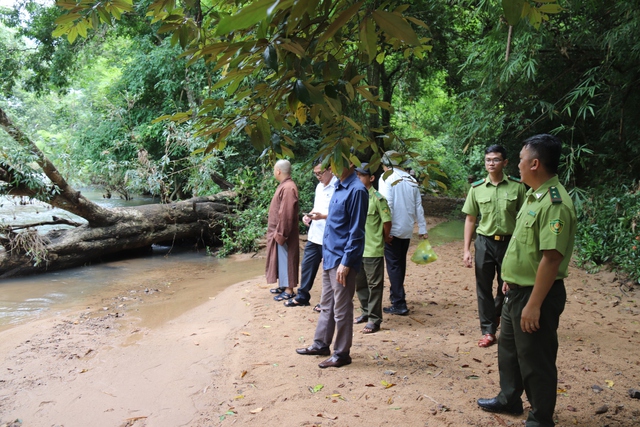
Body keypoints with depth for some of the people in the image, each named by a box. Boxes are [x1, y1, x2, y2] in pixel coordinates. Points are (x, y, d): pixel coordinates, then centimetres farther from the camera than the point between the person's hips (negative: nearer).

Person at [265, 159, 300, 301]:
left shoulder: (288, 188, -21)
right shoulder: (284, 186, 12)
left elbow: (286, 214, -25)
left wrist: (280, 233, -23)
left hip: (283, 232, -10)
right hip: (278, 231, 10)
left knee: (286, 259, -2)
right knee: (280, 259, 17)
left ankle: (289, 290, 5)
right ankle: (283, 286, 27)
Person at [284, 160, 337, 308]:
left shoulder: (337, 187, -15)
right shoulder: (319, 186, 13)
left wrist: (322, 216, -26)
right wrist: (309, 215, 4)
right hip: (314, 235, 8)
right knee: (307, 265, 14)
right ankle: (302, 296, 27)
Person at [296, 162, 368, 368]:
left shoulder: (356, 190, -17)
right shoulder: (339, 187, 10)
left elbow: (356, 230, -19)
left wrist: (346, 261, -20)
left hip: (341, 259, -9)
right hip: (329, 256, 9)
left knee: (341, 309, 3)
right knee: (327, 305, 19)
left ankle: (341, 354, 16)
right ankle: (321, 344, 32)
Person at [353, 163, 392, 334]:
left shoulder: (377, 198, -13)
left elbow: (387, 220, -9)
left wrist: (386, 236, 4)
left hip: (373, 249, -7)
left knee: (374, 285, 2)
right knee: (360, 283, 16)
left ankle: (374, 320, 9)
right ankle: (365, 312, 32)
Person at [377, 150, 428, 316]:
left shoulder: (386, 178, -8)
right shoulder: (411, 180, 9)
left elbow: (387, 205, -17)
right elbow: (418, 207, 9)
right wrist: (422, 229, 11)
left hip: (393, 230, -6)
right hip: (407, 230, 6)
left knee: (393, 266, -2)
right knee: (400, 264, 18)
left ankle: (399, 304, -4)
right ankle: (395, 294, 31)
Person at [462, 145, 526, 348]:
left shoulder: (517, 186, -4)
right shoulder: (477, 188, 0)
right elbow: (470, 219, 4)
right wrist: (466, 250, 0)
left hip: (509, 242, -1)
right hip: (485, 242, 1)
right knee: (484, 288, 6)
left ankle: (498, 315, 41)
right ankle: (488, 331, 19)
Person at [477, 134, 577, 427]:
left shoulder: (554, 203, -24)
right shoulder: (535, 196, 8)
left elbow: (551, 258, -27)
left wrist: (533, 304, -26)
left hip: (536, 295, -10)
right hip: (518, 290, 10)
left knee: (535, 359, 6)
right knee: (508, 348, 24)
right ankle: (509, 399, 43)